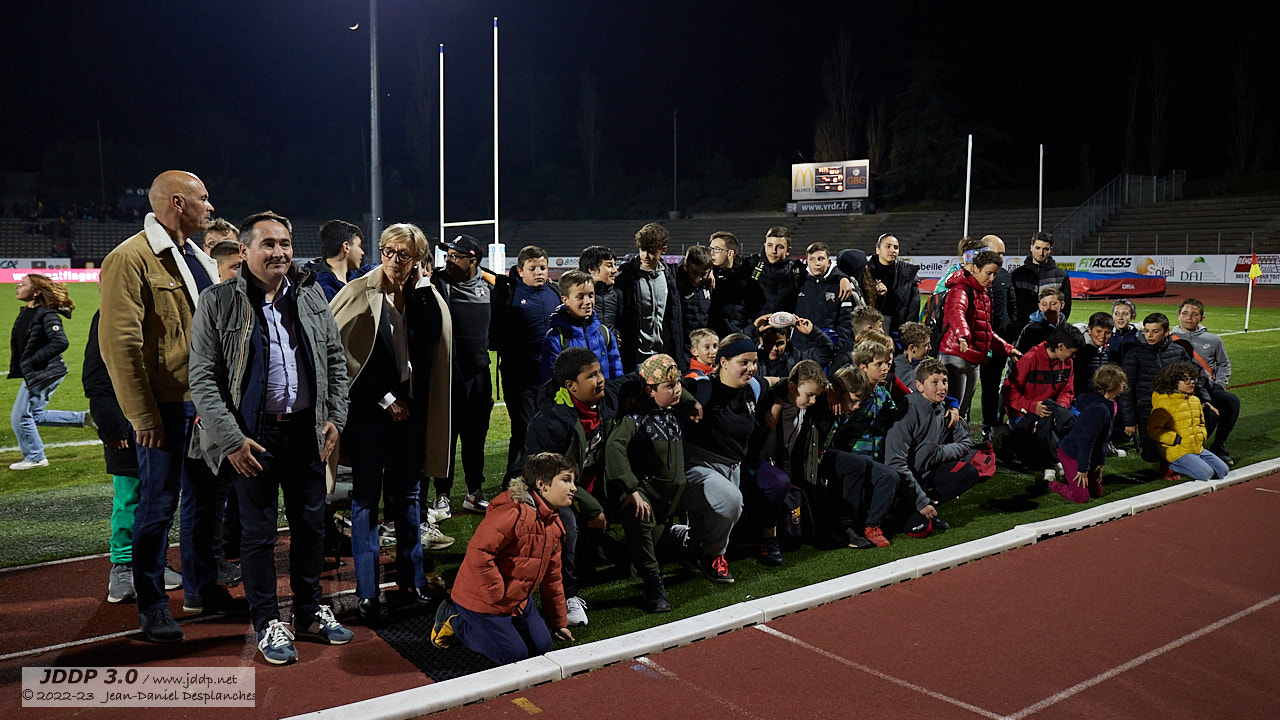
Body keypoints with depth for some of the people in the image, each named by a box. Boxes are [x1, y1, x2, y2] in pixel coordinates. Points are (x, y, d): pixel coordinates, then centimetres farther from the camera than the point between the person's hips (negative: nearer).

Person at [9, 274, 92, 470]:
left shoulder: (46, 315, -18)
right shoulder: (25, 313, 10)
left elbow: (60, 342, -27)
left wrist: (33, 360, -22)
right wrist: (16, 369, 11)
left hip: (45, 373, -10)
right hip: (32, 374, 10)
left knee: (21, 417, 1)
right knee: (35, 415, 17)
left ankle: (34, 457, 18)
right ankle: (83, 418, 19)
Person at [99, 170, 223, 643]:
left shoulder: (197, 258, 15)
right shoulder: (130, 259, -12)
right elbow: (119, 343, -16)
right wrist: (142, 415, -18)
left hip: (206, 401, 8)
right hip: (166, 405, -8)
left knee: (203, 497, 16)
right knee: (159, 503, 1)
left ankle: (201, 589, 31)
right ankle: (151, 605, 15)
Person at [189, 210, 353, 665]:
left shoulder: (310, 295, 7)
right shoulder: (219, 302, -6)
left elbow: (335, 359, 12)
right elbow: (202, 379, -8)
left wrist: (335, 417, 3)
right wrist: (231, 438, -13)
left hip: (306, 430, 4)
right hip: (252, 435, -4)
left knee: (311, 524, 13)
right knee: (258, 530, 7)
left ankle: (310, 612, 30)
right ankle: (267, 623, 22)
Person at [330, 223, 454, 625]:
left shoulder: (426, 298, 7)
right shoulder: (359, 294, -3)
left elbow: (437, 342, -8)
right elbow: (345, 354, -6)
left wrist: (416, 291, -10)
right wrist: (384, 398, -8)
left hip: (410, 408, 3)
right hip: (368, 409, -3)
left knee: (406, 495, 10)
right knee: (366, 497, 1)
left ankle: (411, 583, 18)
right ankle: (367, 594, 7)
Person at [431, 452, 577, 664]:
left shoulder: (554, 523, 6)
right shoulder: (512, 511, -26)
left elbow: (551, 575, 15)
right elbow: (478, 553, -32)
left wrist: (559, 622, 19)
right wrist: (498, 596, -25)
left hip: (519, 599, 9)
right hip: (483, 600, -9)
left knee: (542, 646, 4)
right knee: (514, 655, -5)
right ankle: (453, 618, 10)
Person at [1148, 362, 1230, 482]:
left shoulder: (1195, 400, 14)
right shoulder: (1164, 403, -14)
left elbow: (1201, 422, 30)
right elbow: (1153, 429, -18)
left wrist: (1203, 436, 10)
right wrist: (1176, 439, -20)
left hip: (1198, 448, 9)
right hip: (1177, 451, -9)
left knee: (1223, 471, 4)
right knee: (1206, 473, -22)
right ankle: (1172, 467, -3)